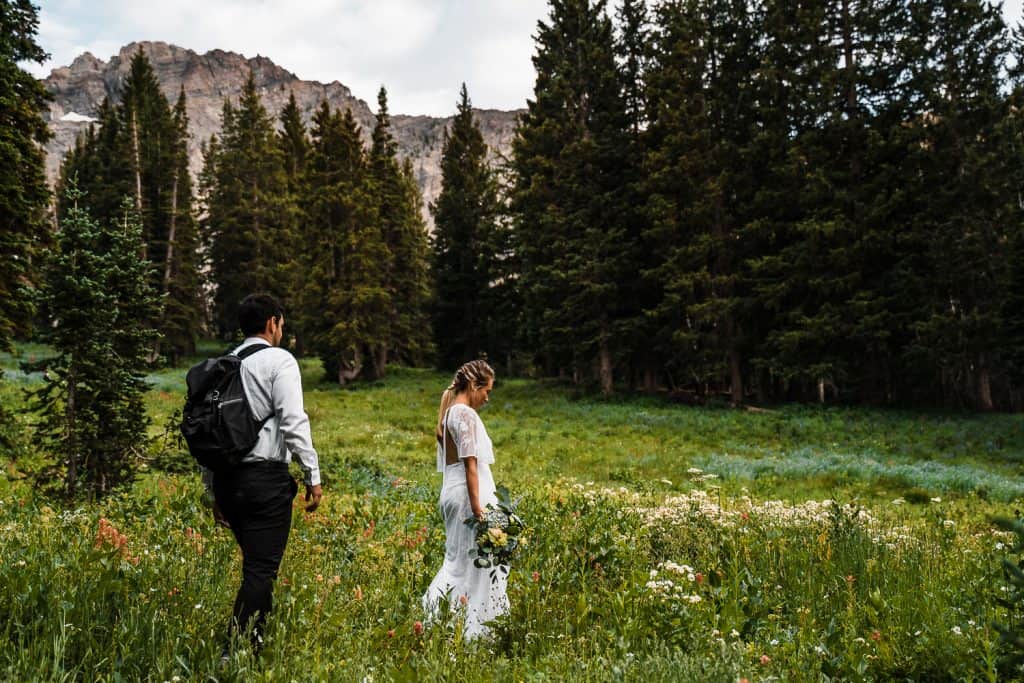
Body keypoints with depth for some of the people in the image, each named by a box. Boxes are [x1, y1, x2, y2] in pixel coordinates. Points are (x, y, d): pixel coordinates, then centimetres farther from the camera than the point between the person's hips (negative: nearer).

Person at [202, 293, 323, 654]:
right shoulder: (280, 360, -4)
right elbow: (293, 421, -14)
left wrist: (213, 490, 22)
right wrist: (313, 476, -11)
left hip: (226, 478, 7)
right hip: (266, 476, -7)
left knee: (257, 565, 19)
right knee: (260, 571, -3)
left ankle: (255, 642, 24)